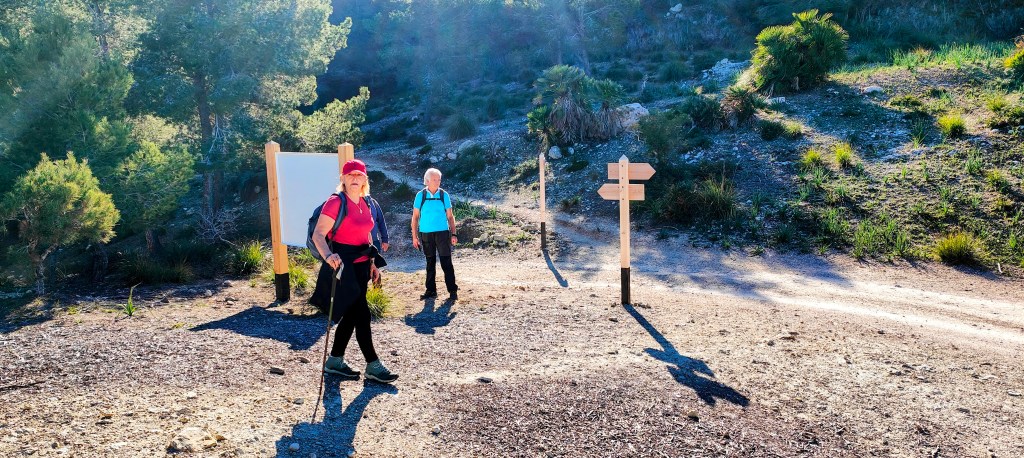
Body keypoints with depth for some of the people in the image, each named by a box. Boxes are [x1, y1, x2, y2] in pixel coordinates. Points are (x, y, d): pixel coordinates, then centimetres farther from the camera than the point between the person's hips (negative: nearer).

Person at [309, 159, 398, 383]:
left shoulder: (365, 203, 11)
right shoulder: (336, 202, -13)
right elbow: (318, 234, -20)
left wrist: (373, 263, 20)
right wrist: (328, 255, -38)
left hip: (361, 264, 8)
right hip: (343, 264, -8)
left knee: (351, 314, 13)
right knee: (362, 314, -5)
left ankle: (335, 361, 26)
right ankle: (373, 366, 4)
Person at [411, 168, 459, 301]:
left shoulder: (444, 195, 0)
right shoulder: (420, 195, 0)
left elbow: (450, 216, 5)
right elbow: (415, 217, 5)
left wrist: (453, 234, -1)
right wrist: (414, 236, 1)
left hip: (442, 233, -1)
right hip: (426, 234, 1)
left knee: (446, 262, -4)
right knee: (430, 262, 11)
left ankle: (452, 290, 1)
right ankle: (431, 290, 19)